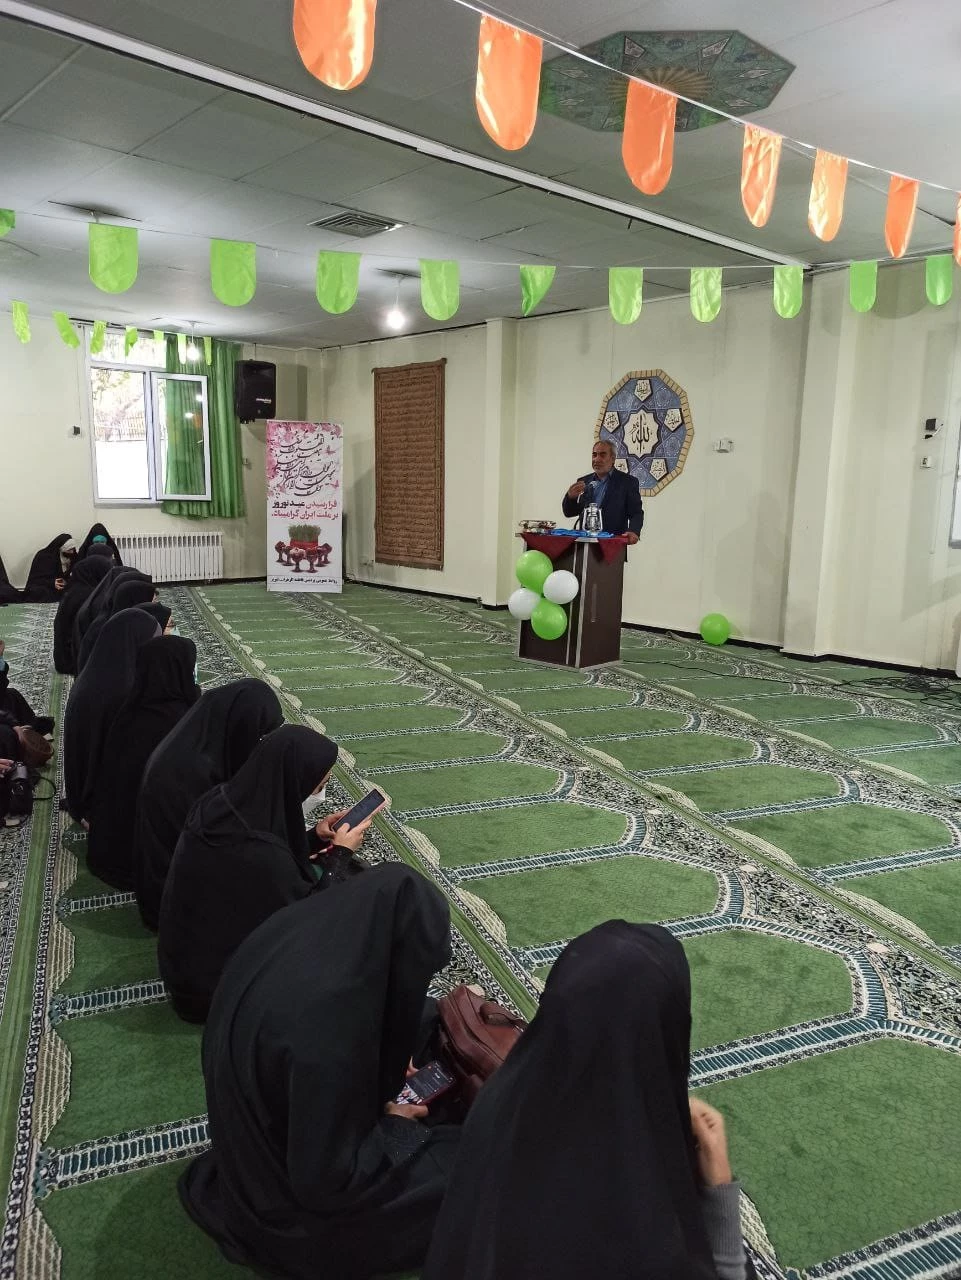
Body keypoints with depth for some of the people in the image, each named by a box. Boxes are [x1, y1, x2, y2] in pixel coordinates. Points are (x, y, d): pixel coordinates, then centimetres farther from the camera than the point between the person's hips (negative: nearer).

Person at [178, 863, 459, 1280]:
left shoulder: (294, 930, -18)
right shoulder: (327, 1032, -41)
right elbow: (324, 1180, -27)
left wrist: (385, 1067, 5)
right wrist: (393, 1127, -12)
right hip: (297, 1196, -7)